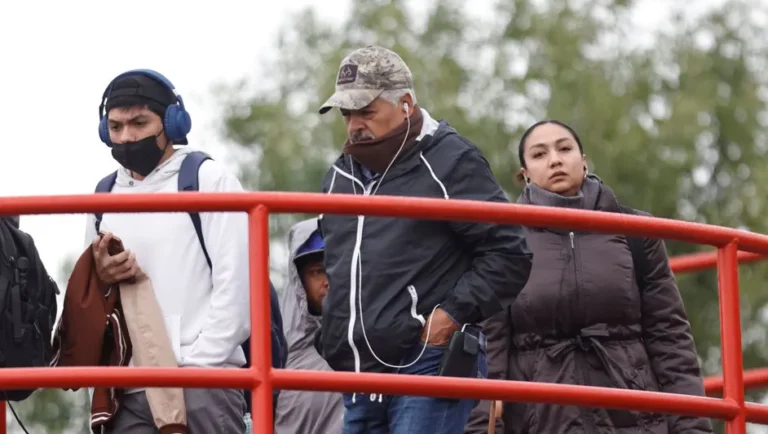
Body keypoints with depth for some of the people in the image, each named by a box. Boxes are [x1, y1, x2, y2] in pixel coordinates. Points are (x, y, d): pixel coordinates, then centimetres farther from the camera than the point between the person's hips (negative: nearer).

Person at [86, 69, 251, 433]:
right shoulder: (104, 195, 19)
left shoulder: (209, 180, 3)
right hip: (129, 391, 5)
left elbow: (235, 281, -5)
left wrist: (196, 364, -12)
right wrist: (99, 278, -2)